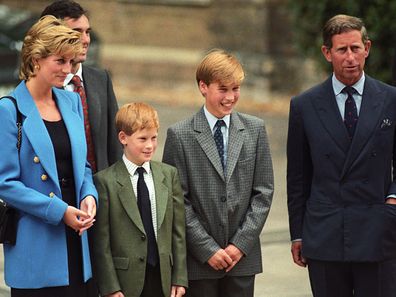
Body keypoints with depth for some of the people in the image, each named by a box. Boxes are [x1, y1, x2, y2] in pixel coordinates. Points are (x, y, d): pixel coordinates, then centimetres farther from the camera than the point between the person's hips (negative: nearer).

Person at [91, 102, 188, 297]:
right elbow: (101, 241, -6)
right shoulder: (105, 180, -5)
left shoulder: (169, 174, 8)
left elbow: (178, 231, 8)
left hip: (162, 278, 4)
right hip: (126, 280, -3)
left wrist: (179, 278, 4)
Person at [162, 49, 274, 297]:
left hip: (243, 256, 2)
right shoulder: (180, 135, -2)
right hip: (199, 259, -2)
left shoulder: (255, 130, 6)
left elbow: (264, 192, 4)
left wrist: (242, 243, -5)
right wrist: (207, 249, -10)